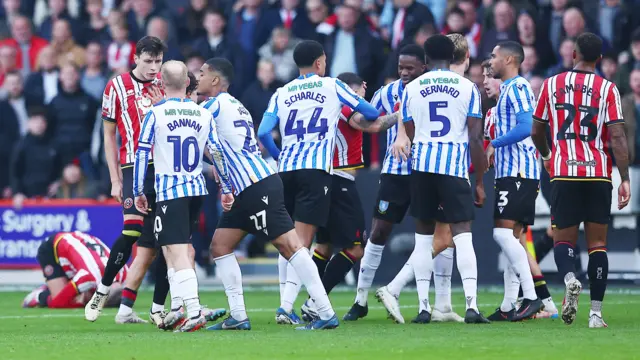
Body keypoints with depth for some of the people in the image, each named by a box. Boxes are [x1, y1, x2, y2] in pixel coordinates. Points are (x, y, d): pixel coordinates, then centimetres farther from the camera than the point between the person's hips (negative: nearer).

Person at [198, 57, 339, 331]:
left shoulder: (216, 104, -6)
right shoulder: (234, 105, 21)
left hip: (258, 187, -10)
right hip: (245, 193, 10)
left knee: (289, 246, -11)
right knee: (219, 246, 9)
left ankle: (326, 313, -14)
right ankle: (238, 317, 8)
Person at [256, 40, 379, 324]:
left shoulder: (281, 94, 15)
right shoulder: (332, 86, 9)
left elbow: (263, 133, 5)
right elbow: (371, 114, 14)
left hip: (286, 169, 3)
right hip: (316, 169, -3)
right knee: (301, 241, -9)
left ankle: (285, 303, 11)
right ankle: (286, 306, -20)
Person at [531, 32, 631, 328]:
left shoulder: (552, 84, 5)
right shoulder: (607, 89, 0)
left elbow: (536, 132, 13)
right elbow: (617, 137, -7)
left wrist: (546, 155, 33)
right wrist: (625, 179, -4)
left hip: (564, 172, 0)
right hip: (599, 173, 0)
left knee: (563, 238, 8)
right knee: (597, 242, 6)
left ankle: (569, 278, -24)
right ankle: (596, 312, 0)